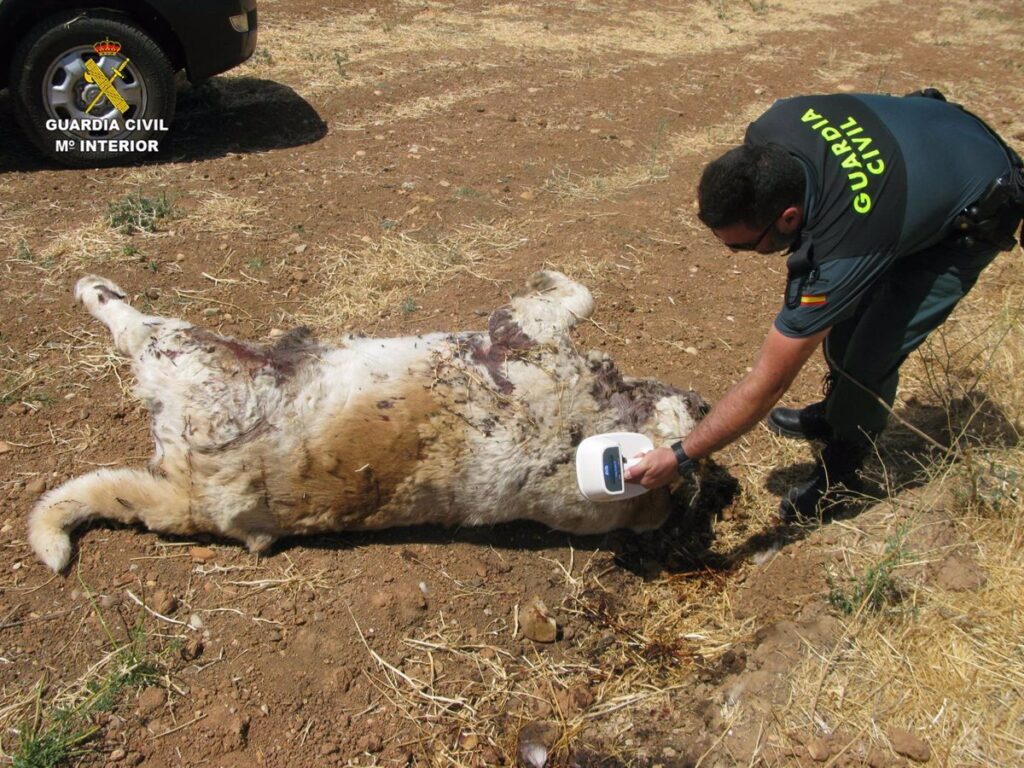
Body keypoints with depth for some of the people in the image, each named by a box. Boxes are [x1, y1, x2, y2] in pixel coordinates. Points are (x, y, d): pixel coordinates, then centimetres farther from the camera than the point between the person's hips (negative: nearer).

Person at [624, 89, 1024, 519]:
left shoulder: (838, 253, -42)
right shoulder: (770, 134, -27)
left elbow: (768, 384, -35)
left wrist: (681, 457, -27)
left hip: (972, 218, -7)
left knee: (871, 353, -13)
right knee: (843, 313, 12)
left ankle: (840, 471, 12)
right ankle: (836, 413, 37)